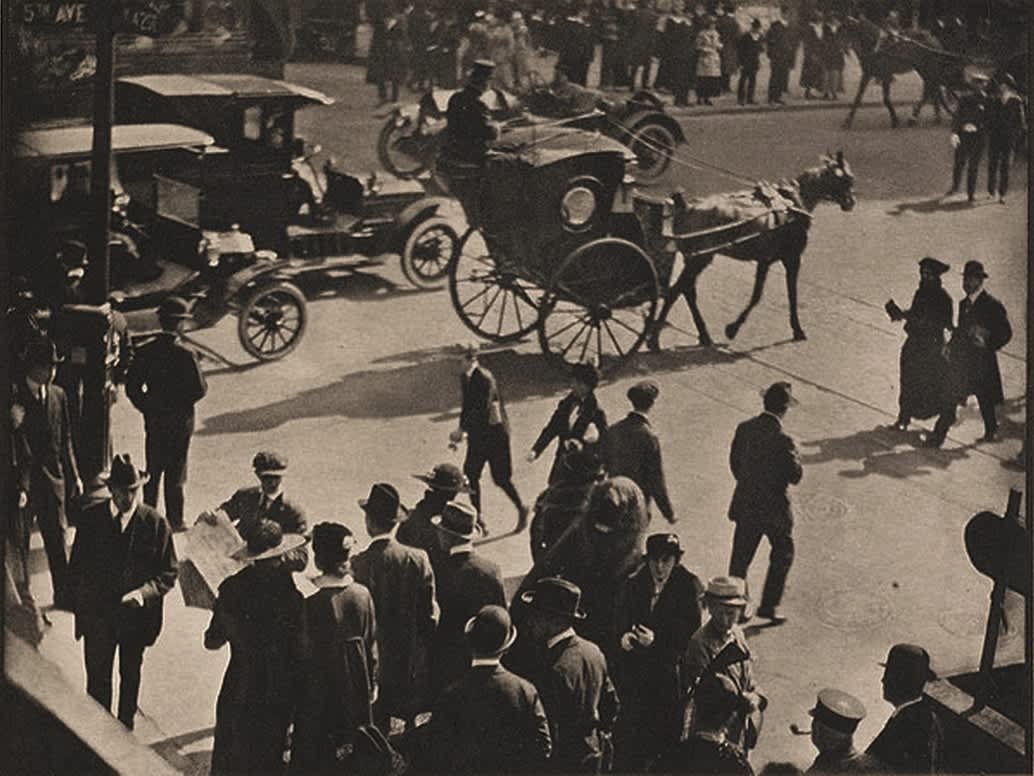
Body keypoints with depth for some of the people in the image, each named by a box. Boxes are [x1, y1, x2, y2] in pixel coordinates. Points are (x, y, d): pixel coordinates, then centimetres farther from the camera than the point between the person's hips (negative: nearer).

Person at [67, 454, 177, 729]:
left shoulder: (156, 523, -11)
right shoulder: (90, 519, -8)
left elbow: (168, 573, -6)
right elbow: (76, 568, 1)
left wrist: (144, 592, -23)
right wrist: (80, 608, -4)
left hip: (137, 614, 0)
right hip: (97, 614, 0)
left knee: (130, 676, 19)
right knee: (98, 678, 3)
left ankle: (126, 728, 38)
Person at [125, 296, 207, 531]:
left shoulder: (145, 352, -5)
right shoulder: (186, 354, -17)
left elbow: (132, 387, -1)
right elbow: (200, 389, -15)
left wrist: (147, 407, 9)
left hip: (153, 421, 4)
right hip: (180, 422, -4)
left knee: (152, 472, 15)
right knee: (175, 474, 5)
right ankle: (174, 521, 10)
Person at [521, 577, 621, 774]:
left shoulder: (554, 671, -27)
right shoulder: (593, 651, -1)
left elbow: (549, 736, -25)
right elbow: (612, 704, 10)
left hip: (561, 764, -8)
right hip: (593, 756, 8)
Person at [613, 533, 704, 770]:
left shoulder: (688, 587, -4)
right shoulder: (633, 584, 6)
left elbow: (691, 633, -9)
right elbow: (620, 621, 9)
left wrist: (657, 640, -20)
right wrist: (623, 636, -13)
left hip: (670, 669, -3)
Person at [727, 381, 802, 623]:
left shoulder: (744, 429, -5)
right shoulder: (782, 440, -23)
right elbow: (795, 476, -16)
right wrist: (795, 456, 2)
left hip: (745, 506, 5)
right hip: (773, 508, -5)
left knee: (740, 558, 15)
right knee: (782, 556, 17)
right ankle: (769, 605, 18)